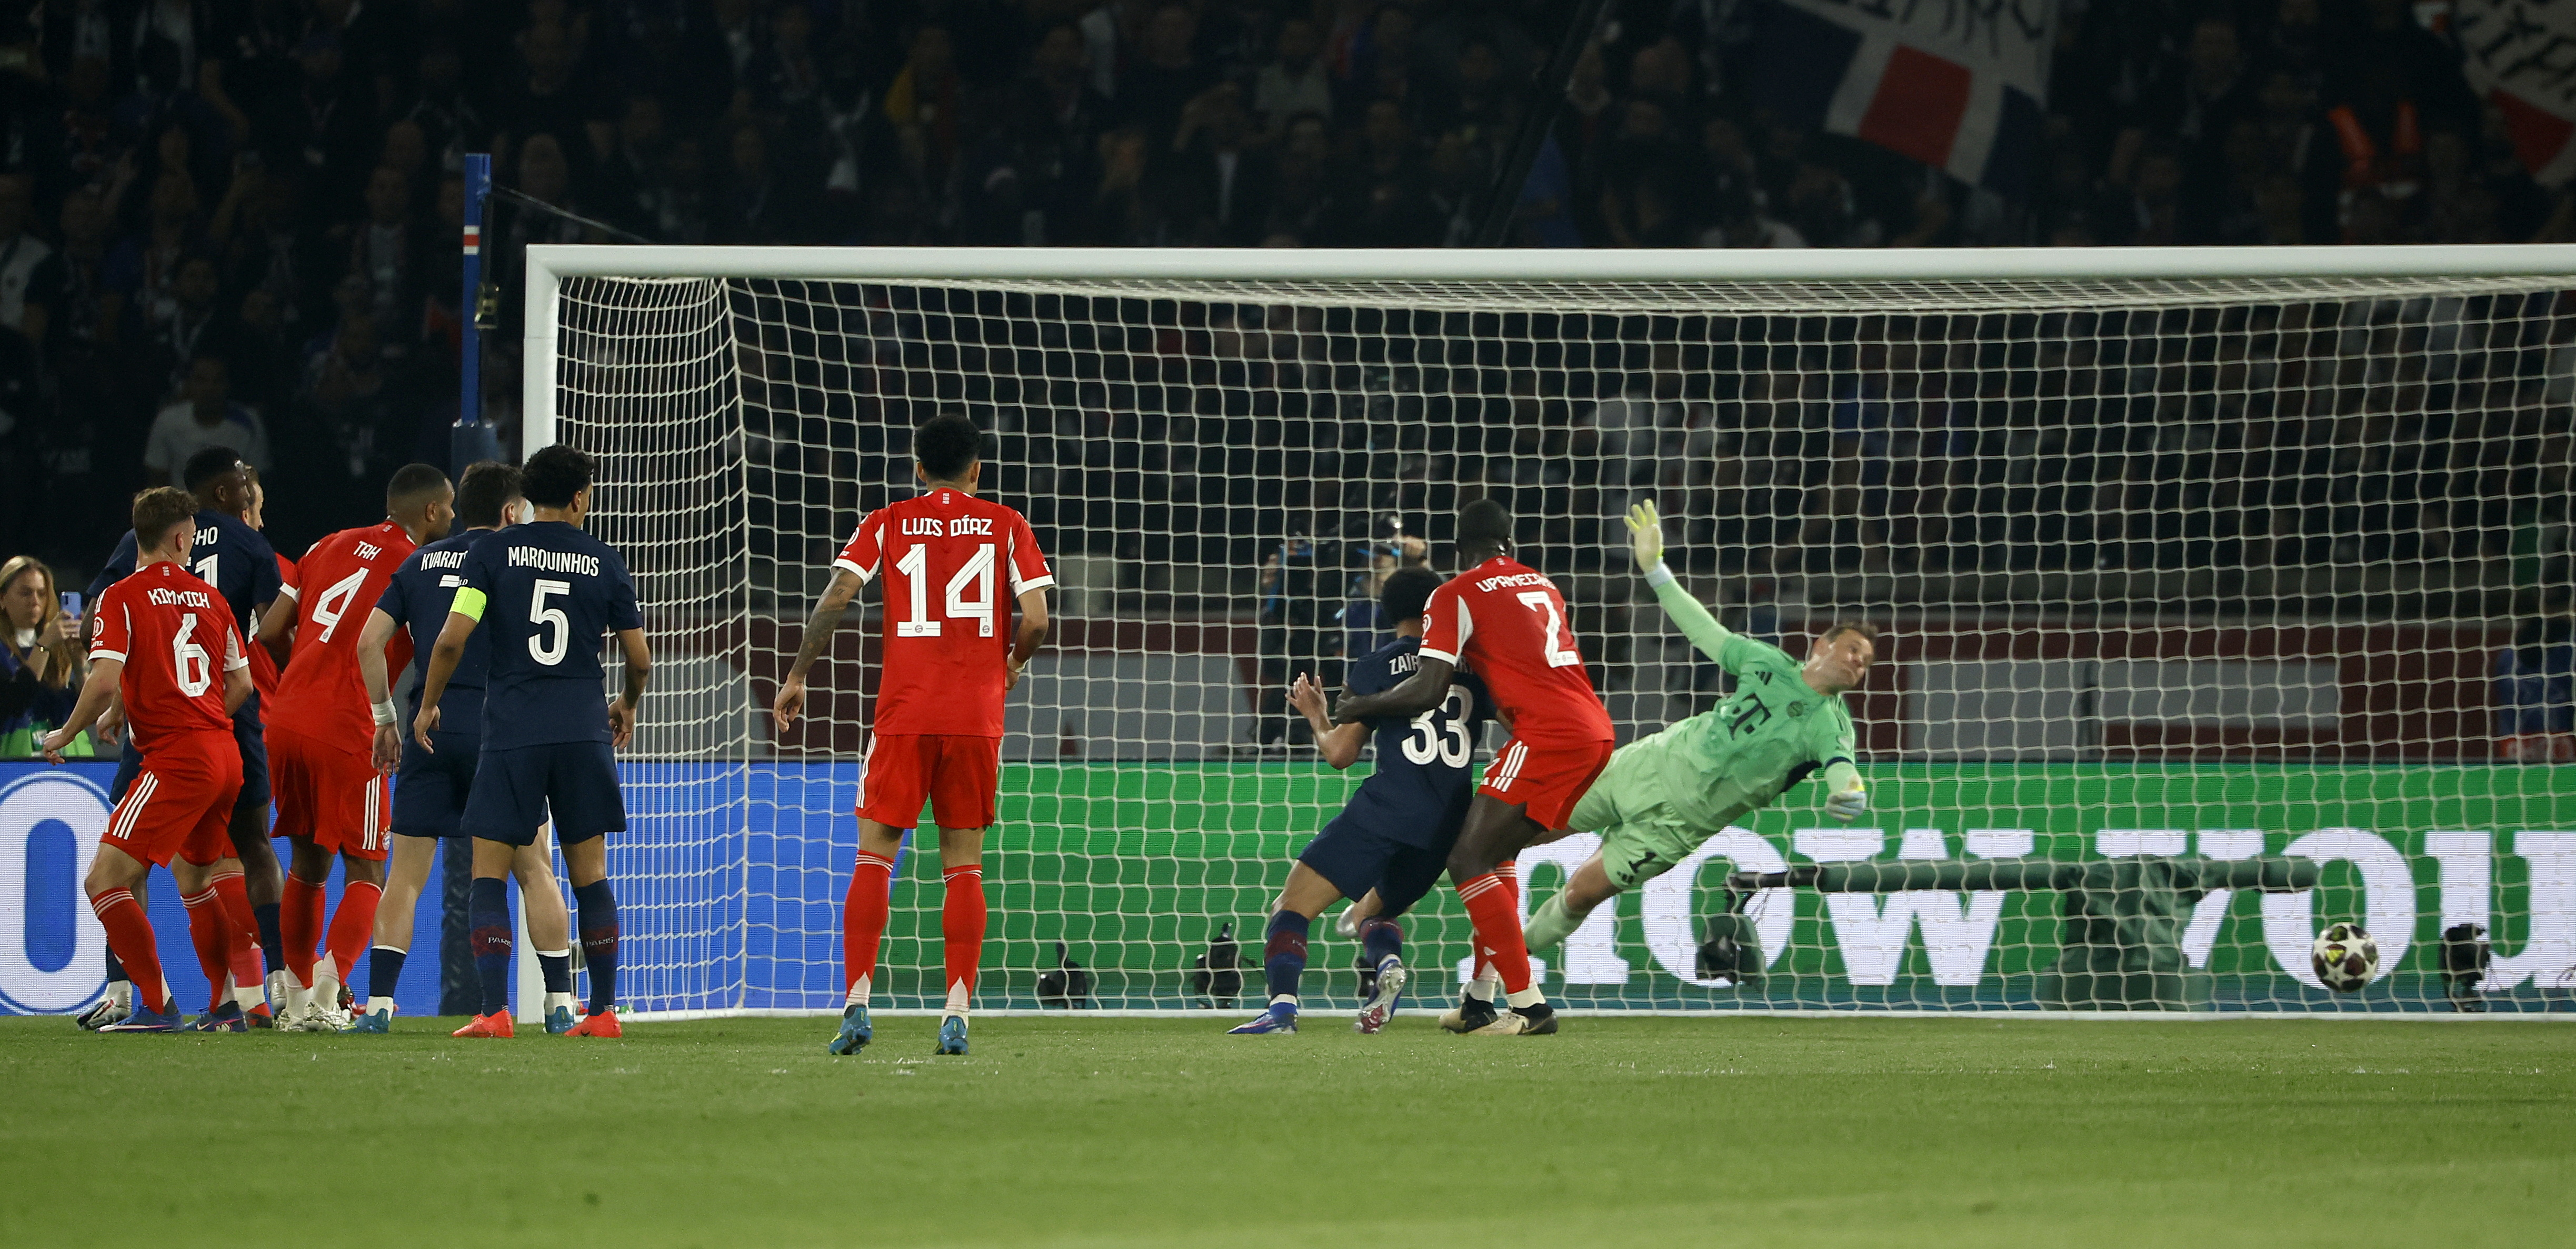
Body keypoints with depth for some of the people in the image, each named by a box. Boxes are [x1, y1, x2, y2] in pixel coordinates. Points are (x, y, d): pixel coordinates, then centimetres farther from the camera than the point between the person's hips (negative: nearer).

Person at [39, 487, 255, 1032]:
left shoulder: (123, 598, -6)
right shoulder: (209, 597, 11)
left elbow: (105, 682, -16)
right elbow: (241, 683, 16)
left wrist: (65, 735, -1)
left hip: (176, 759, -7)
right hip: (225, 757, 7)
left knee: (104, 881, -7)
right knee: (192, 878, 26)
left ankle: (157, 1006, -12)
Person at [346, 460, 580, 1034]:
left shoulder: (419, 563, 14)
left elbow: (369, 642, 10)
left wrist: (384, 717, 17)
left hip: (429, 727, 3)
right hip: (496, 725, -3)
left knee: (406, 873, 4)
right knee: (534, 868, 6)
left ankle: (379, 1005, -4)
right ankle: (560, 1004, 4)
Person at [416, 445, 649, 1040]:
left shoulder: (493, 551, 0)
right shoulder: (605, 563, 6)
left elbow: (452, 639, -7)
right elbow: (640, 659, 10)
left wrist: (428, 705, 9)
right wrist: (627, 705, 32)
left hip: (512, 732, -2)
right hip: (584, 733, 2)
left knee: (489, 874, 1)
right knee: (590, 873, 10)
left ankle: (494, 1010, -10)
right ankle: (604, 1008, 9)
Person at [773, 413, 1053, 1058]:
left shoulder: (887, 524, 6)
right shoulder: (1007, 526, 5)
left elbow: (835, 599, -5)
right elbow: (1036, 618, -4)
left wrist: (797, 678, 4)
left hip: (904, 713, 0)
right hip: (977, 715, 1)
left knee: (875, 856, 4)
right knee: (964, 866, 5)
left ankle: (857, 999, -7)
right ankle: (958, 1012, -4)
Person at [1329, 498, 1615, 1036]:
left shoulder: (1456, 596, 0)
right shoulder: (1543, 586, 22)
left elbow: (1427, 691, -7)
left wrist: (1360, 707, 8)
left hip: (1547, 734, -8)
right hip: (1596, 728, 8)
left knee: (1469, 860, -6)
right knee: (1495, 853, 22)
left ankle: (1528, 1005, -14)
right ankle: (1480, 1000, 22)